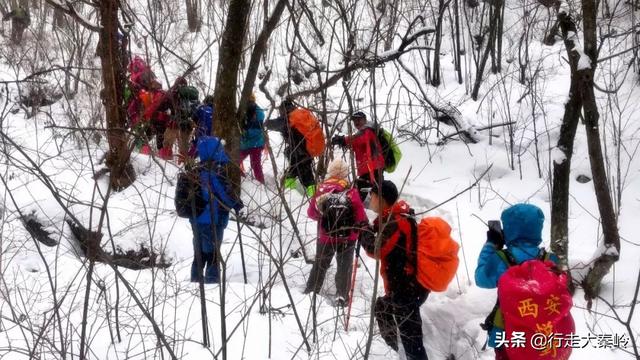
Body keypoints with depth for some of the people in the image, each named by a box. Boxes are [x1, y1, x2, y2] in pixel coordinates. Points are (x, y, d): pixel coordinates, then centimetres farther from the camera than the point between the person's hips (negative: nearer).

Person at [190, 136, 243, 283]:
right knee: (213, 257, 3)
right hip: (212, 222, -7)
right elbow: (226, 196, -18)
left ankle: (196, 282, 25)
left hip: (197, 221, 7)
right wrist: (239, 205, -1)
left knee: (199, 255, 18)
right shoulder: (215, 173, -22)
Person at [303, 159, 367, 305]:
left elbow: (311, 213, -4)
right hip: (348, 238, -1)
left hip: (326, 237, 1)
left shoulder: (322, 189, -13)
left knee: (320, 264, 20)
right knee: (344, 266, 15)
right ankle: (342, 295, 13)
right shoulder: (352, 192, -16)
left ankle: (311, 290, 28)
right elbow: (361, 216, -11)